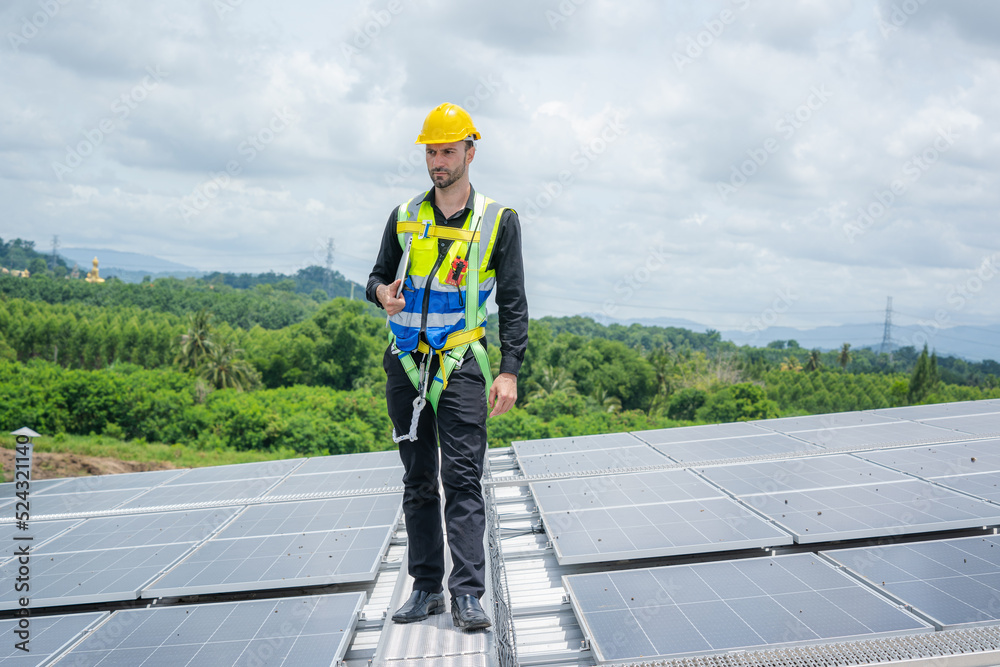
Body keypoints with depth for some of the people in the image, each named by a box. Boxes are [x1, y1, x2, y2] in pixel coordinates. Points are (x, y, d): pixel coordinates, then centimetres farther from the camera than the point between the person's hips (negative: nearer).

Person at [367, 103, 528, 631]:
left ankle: (467, 594, -10)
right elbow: (379, 275, 17)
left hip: (461, 365, -3)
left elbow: (513, 303, 2)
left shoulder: (498, 221, 2)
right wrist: (382, 292, -9)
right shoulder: (405, 217, 10)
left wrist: (509, 371, -7)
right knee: (418, 482, 7)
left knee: (462, 478, -9)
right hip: (407, 364, 4)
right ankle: (426, 588, 13)